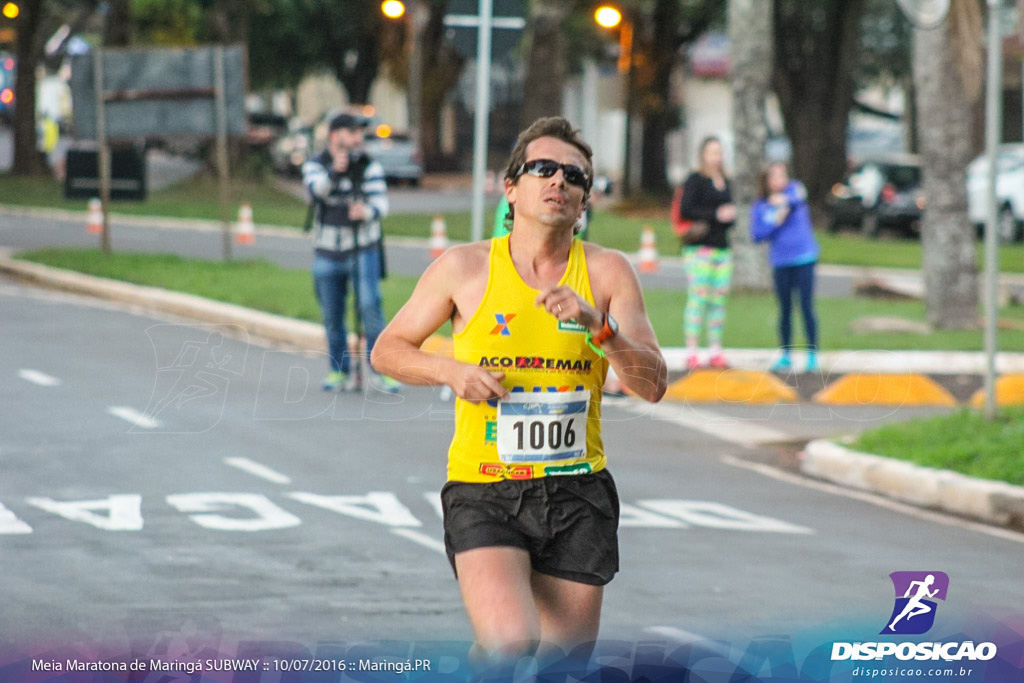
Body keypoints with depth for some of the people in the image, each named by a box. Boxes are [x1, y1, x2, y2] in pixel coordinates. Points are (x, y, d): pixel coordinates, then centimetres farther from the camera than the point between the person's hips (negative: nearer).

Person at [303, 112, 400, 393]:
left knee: (370, 306, -17)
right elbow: (317, 189, -24)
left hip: (363, 250, -2)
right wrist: (334, 172, -43)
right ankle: (341, 372, 19)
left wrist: (367, 212, -37)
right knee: (332, 317, 6)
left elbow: (380, 201, -14)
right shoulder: (314, 166, -3)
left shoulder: (369, 166, -3)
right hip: (327, 253, 2)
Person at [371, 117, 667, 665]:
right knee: (510, 641, -23)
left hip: (577, 494, 3)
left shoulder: (607, 272, 3)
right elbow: (387, 350, 10)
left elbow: (652, 385, -3)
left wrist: (599, 325, -20)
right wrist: (450, 371, -9)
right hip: (483, 493, -3)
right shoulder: (465, 267, 0)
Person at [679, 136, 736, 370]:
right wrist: (716, 215, -13)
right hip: (699, 247, -7)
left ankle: (715, 351, 8)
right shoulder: (695, 180, -3)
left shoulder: (726, 182, 18)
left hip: (722, 247, 7)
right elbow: (686, 210, -11)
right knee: (698, 297, -12)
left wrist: (730, 216, 1)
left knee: (720, 298, 3)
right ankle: (692, 353, -12)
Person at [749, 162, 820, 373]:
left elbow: (799, 197, -25)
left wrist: (785, 199, -47)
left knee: (806, 306, -6)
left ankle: (812, 355, 0)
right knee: (785, 309, 9)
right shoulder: (760, 207, 7)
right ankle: (786, 356, 18)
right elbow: (757, 235, 0)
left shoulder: (793, 189, 0)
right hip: (780, 262, 3)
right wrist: (775, 222, -14)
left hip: (804, 259, -3)